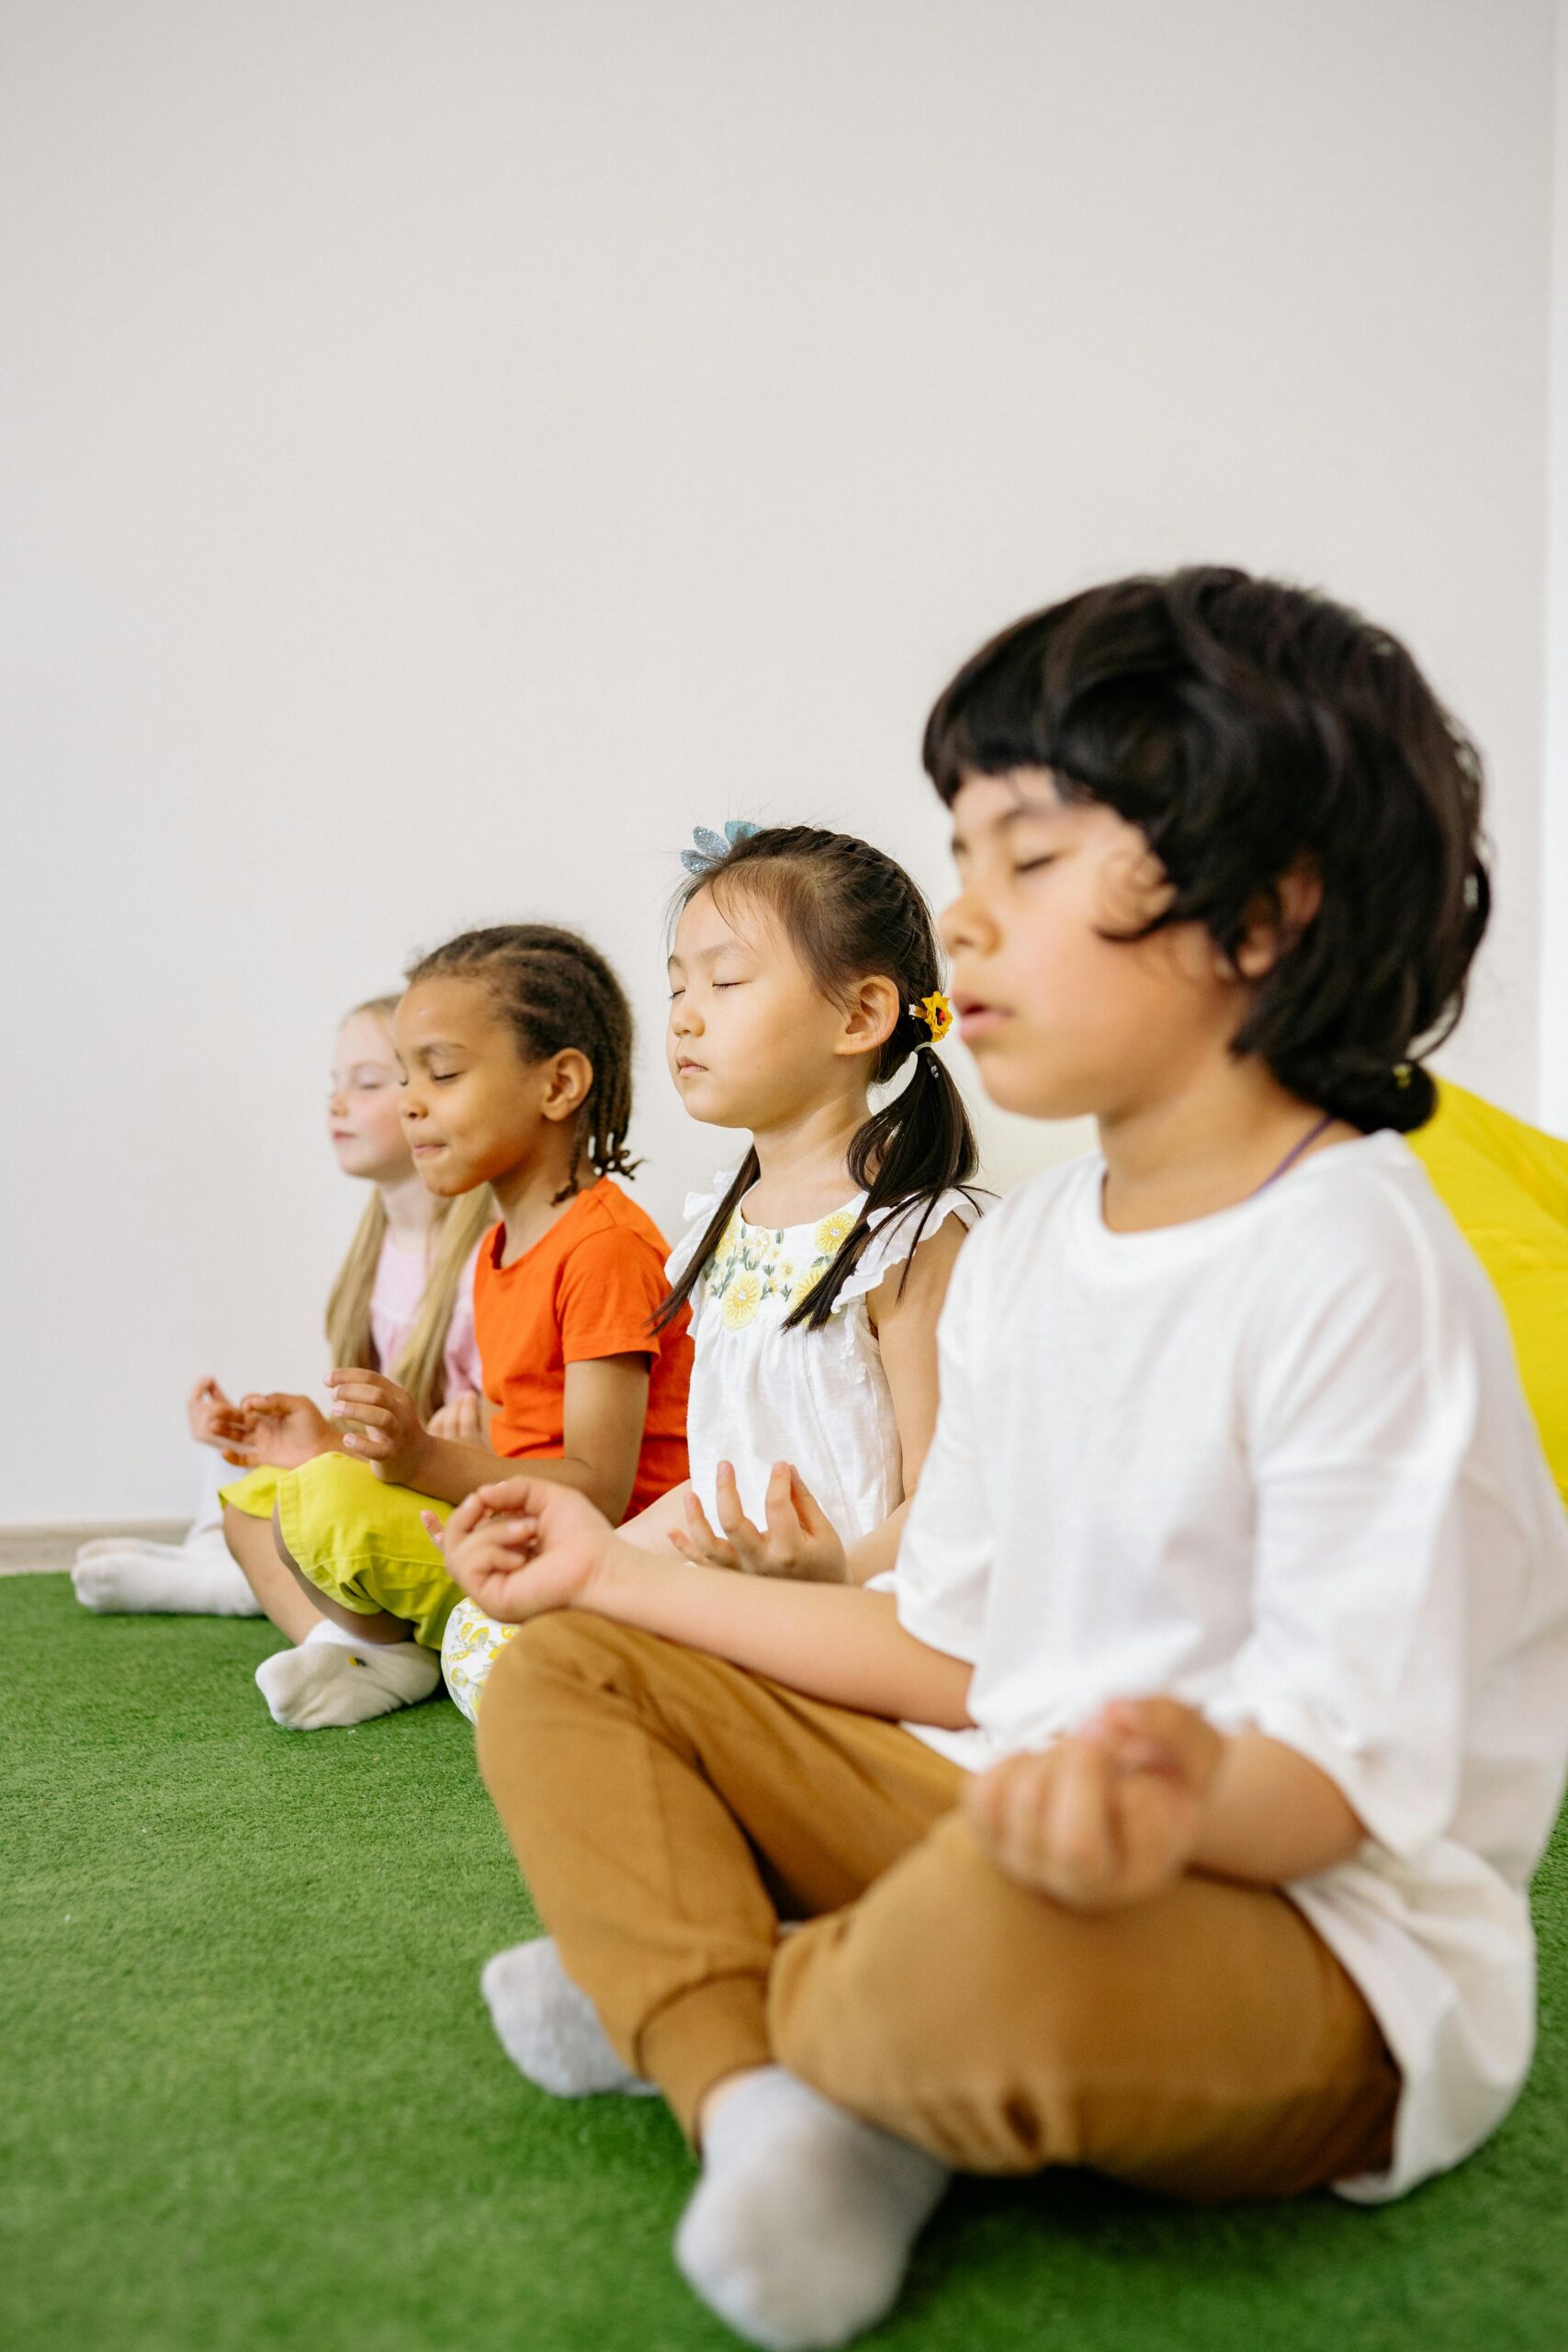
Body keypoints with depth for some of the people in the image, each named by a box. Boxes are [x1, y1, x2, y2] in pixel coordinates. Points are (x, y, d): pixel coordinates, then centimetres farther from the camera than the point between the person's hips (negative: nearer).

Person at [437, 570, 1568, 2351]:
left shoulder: (1357, 1262, -19)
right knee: (560, 1676, 6)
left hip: (1317, 1934, -8)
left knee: (995, 1942, -42)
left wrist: (1185, 1791, -46)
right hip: (1029, 1811, 8)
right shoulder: (1019, 1254, 7)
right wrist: (621, 1572, 14)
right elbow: (951, 1645, 12)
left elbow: (1349, 1756, -22)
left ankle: (690, 2002, -5)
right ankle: (761, 2106, -18)